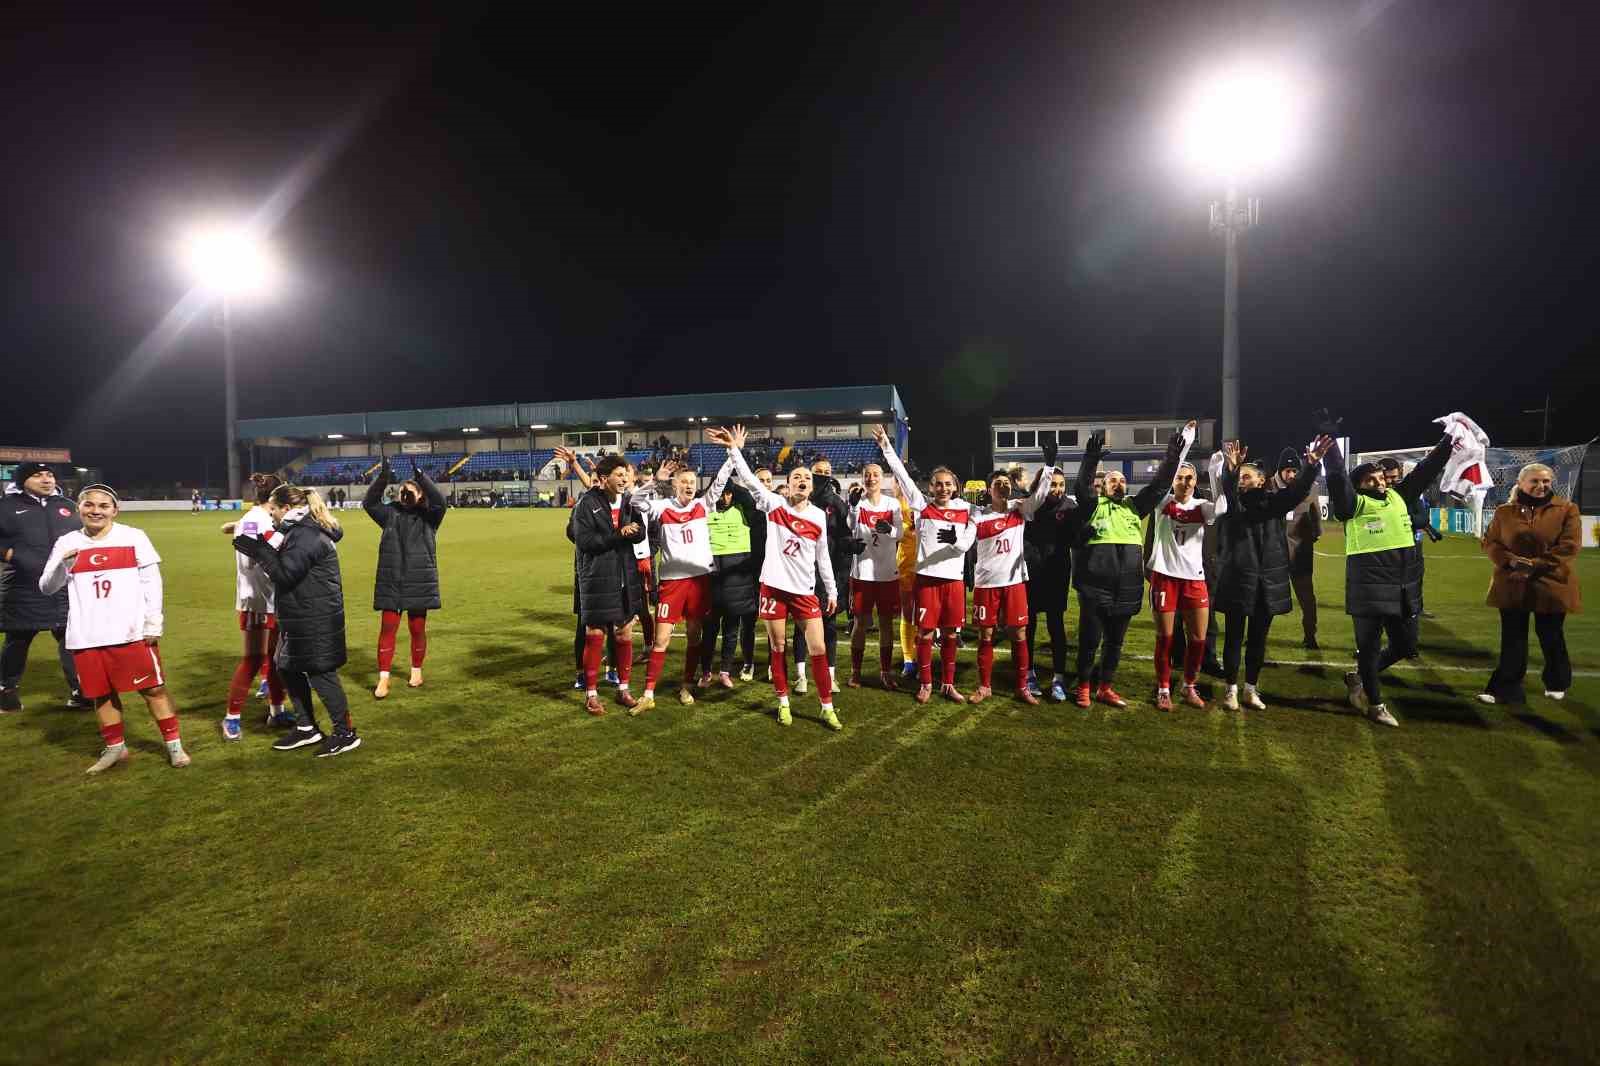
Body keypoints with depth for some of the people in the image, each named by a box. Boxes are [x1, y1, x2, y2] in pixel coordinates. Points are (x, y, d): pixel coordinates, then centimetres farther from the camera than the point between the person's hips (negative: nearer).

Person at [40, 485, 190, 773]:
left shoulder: (133, 537, -1)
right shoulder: (67, 543, 6)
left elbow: (151, 581, -1)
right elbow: (47, 588, 6)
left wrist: (153, 624, -6)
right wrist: (62, 564, -14)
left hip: (131, 632, -3)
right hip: (86, 637, 3)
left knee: (153, 688, 1)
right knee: (101, 694, 13)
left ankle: (174, 744, 10)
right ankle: (115, 748, 28)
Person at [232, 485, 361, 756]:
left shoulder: (307, 536, -20)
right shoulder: (300, 531, 14)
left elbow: (285, 574, -21)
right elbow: (286, 568, 19)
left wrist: (259, 550, -13)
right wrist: (260, 549, 11)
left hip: (315, 621, -11)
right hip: (301, 619, 11)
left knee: (320, 674, -3)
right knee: (290, 670, 17)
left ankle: (346, 733, 7)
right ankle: (307, 728, 28)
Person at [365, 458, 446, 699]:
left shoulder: (428, 516, 0)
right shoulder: (390, 514, 6)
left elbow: (439, 501, -18)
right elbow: (369, 502, -7)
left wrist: (420, 476, -27)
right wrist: (382, 478, -20)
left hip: (419, 582, -1)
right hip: (391, 582, 1)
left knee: (417, 629, 9)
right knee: (387, 628, 0)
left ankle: (416, 671, 28)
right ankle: (383, 679, 4)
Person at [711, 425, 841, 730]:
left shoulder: (819, 515, 3)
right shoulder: (774, 505, -2)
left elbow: (822, 556, 10)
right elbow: (750, 480, -12)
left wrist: (832, 591, 12)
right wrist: (734, 449, -22)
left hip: (805, 590, 1)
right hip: (774, 586, -1)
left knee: (818, 649, 0)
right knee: (777, 648, 9)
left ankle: (827, 708, 13)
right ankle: (783, 703, 25)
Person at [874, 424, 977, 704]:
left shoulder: (966, 510, 5)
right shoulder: (922, 505, 3)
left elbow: (967, 544, -2)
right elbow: (903, 476, -2)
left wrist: (955, 539, -23)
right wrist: (886, 448, -6)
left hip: (954, 578, 2)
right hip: (927, 577, -1)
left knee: (950, 634, 9)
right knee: (925, 633, 3)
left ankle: (948, 684, 21)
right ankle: (925, 683, 16)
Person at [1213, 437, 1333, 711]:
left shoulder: (1275, 502, 5)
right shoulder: (1233, 503, 2)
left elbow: (1298, 489, -13)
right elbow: (1227, 487, -20)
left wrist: (1310, 465, -31)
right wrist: (1231, 468, -41)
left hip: (1268, 581, 2)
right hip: (1237, 579, -1)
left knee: (1258, 639, 11)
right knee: (1234, 637, 5)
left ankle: (1251, 689, 23)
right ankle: (1232, 690, 15)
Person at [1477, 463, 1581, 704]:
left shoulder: (1567, 509, -1)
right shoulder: (1504, 512, 4)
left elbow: (1569, 546, -9)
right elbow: (1489, 542, 3)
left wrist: (1537, 566, -17)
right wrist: (1509, 561, -14)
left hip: (1551, 586, -1)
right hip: (1512, 586, 1)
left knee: (1551, 638, 13)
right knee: (1512, 640, 4)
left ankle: (1557, 683, 35)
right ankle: (1506, 688, 9)